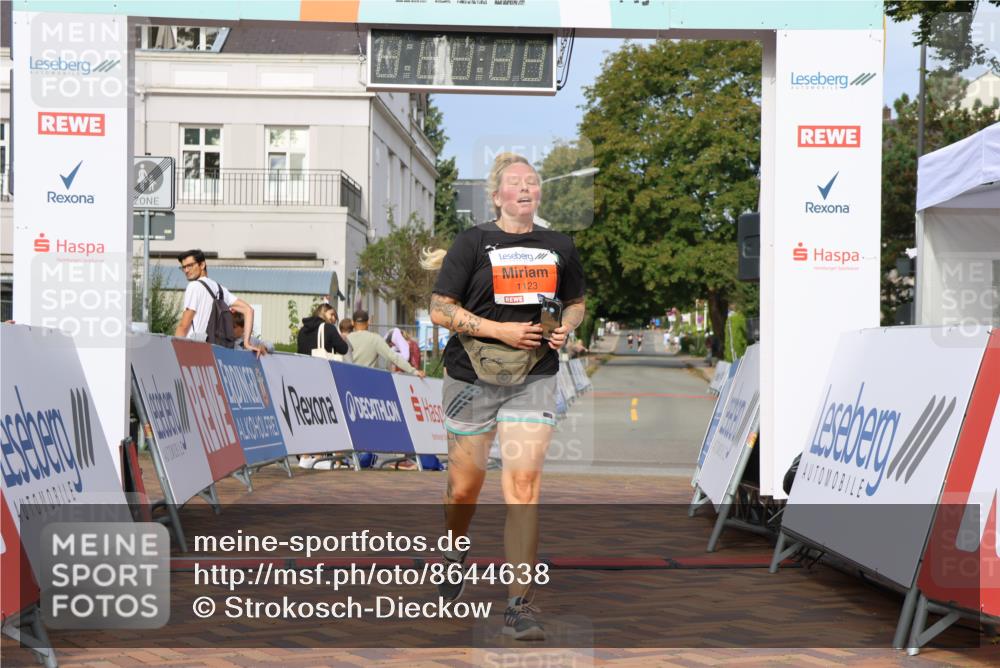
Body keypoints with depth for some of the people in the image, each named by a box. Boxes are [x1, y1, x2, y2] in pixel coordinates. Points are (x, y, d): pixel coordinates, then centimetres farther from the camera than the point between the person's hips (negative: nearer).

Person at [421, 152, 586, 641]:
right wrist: (502, 330, -16)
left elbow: (575, 302, 22)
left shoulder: (560, 247, 8)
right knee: (465, 486, 9)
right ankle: (455, 554, 43)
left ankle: (519, 605, -8)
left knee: (523, 484, -12)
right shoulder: (472, 243, -4)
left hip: (534, 380, 2)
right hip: (473, 378, -1)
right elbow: (440, 310, -7)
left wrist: (565, 327, 0)